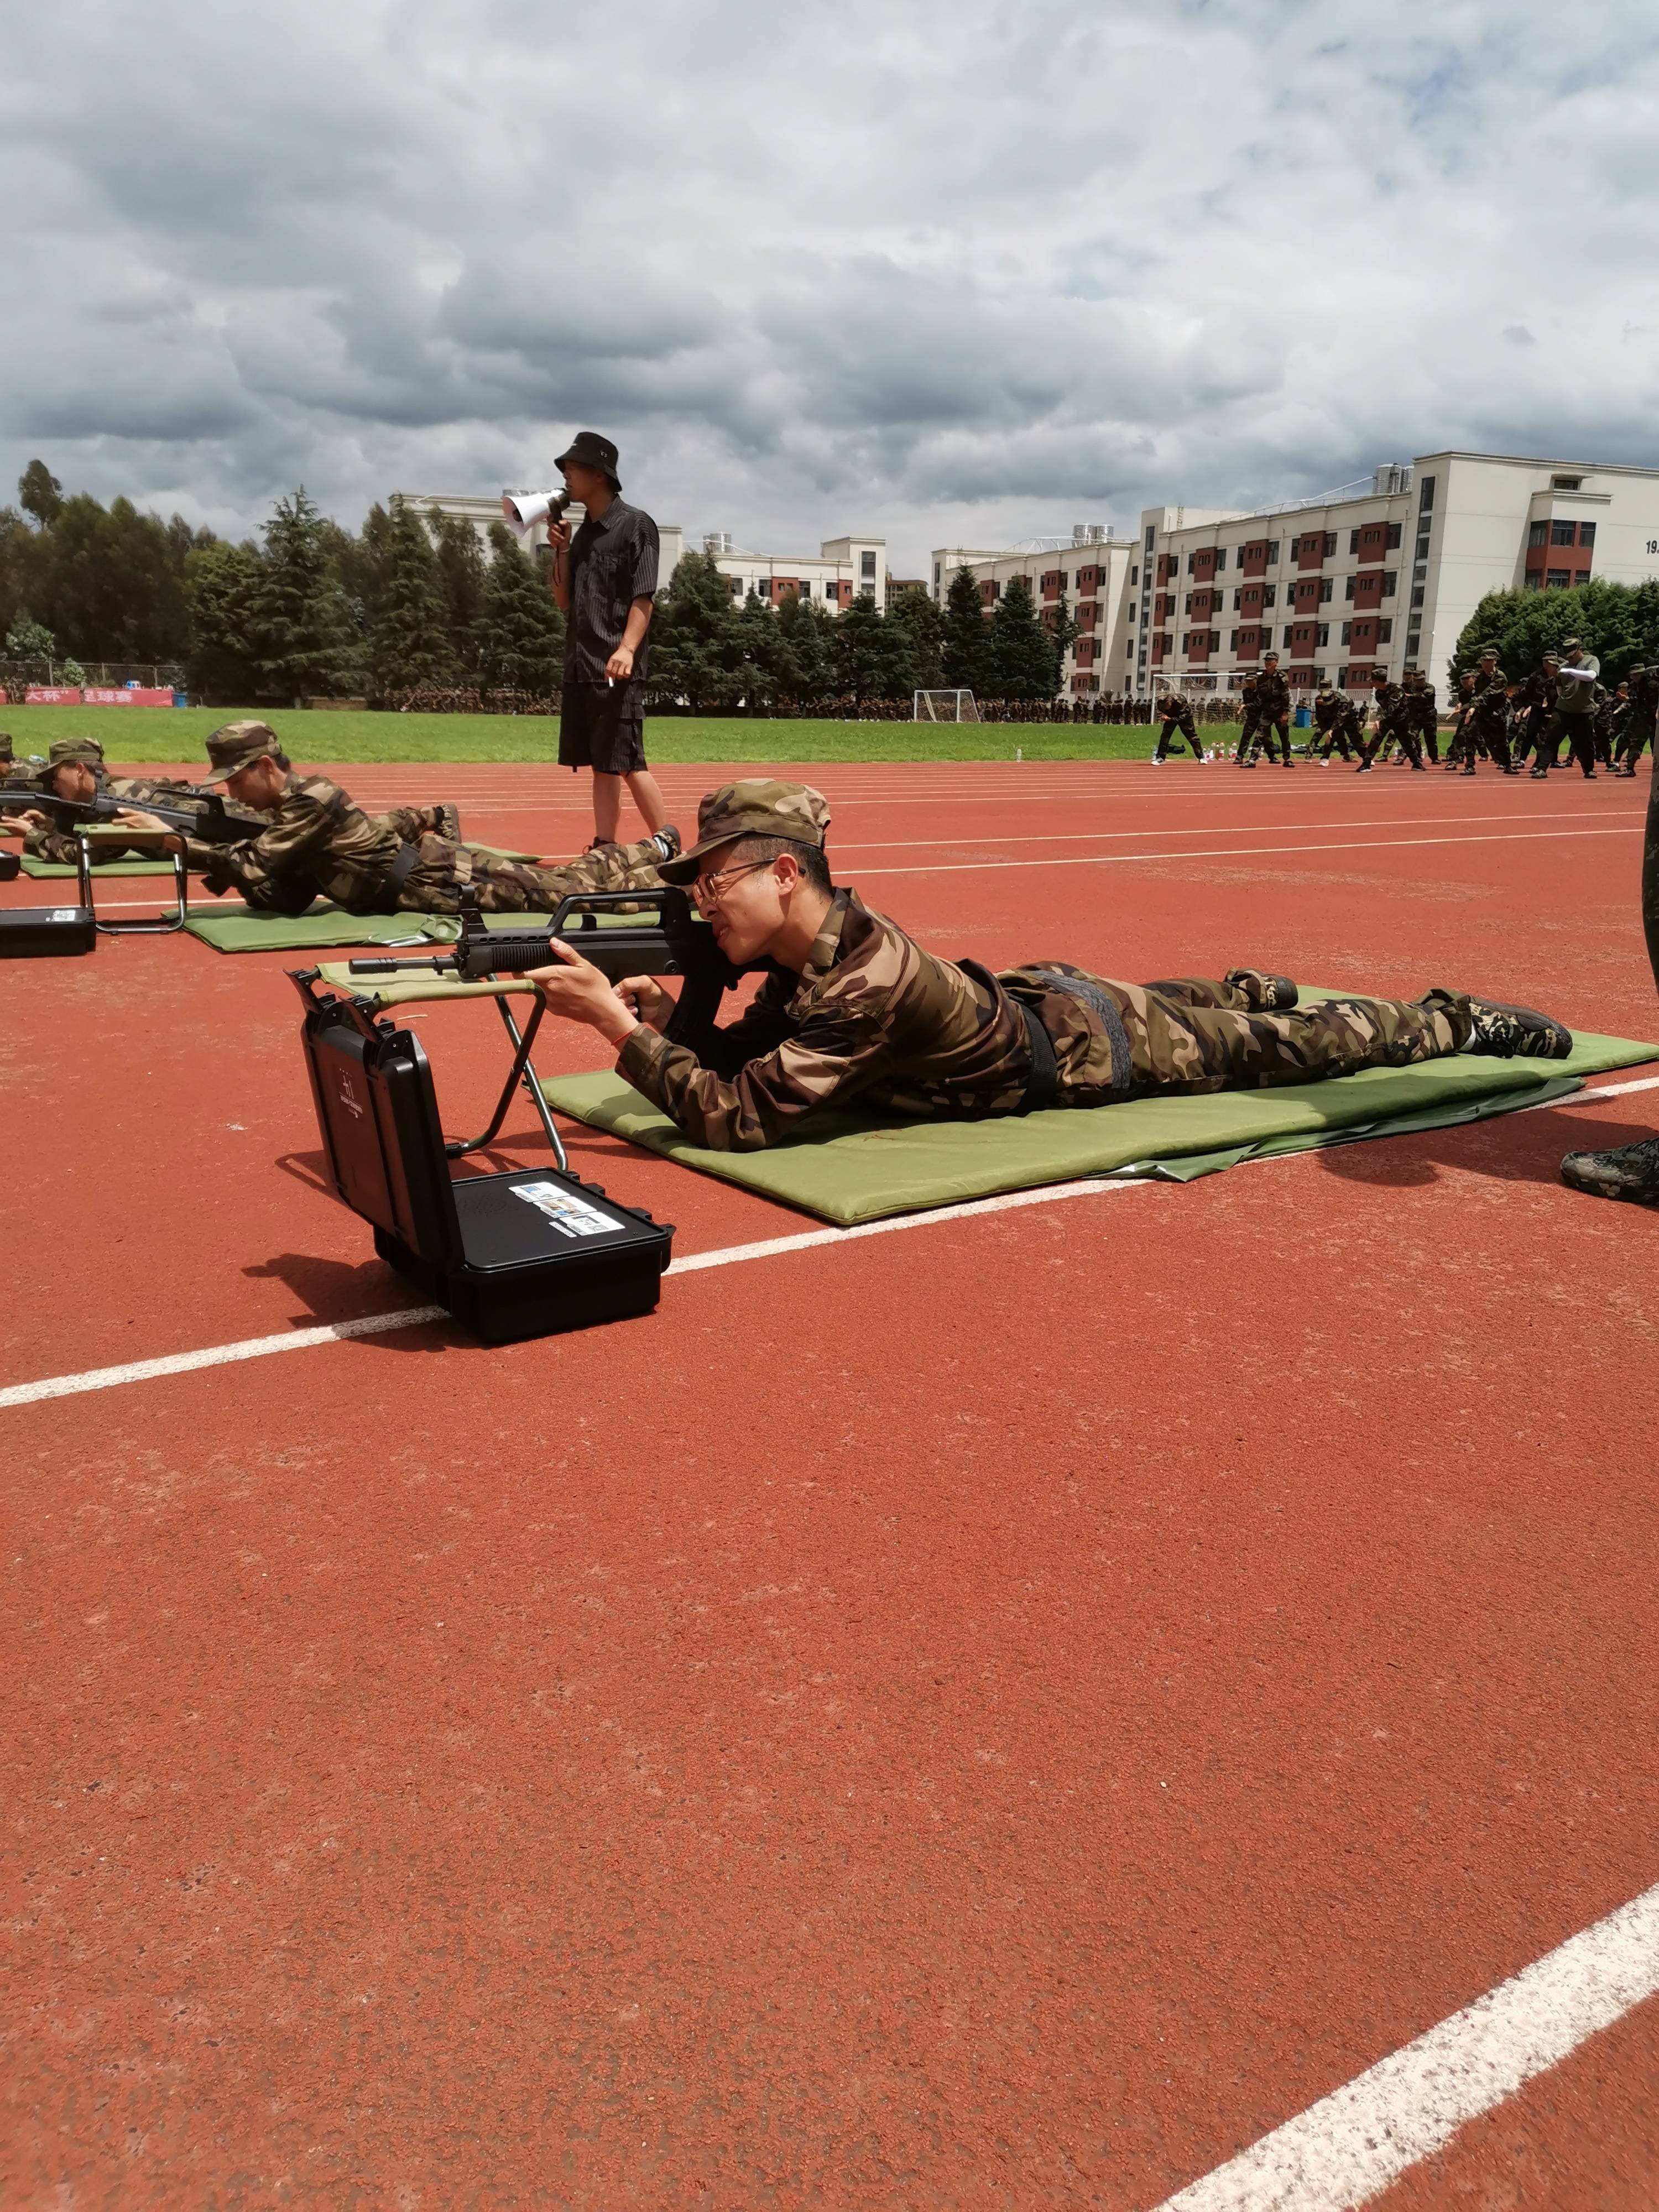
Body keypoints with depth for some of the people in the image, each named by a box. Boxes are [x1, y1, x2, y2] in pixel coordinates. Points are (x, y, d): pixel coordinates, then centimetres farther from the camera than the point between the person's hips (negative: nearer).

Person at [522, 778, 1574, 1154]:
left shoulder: (867, 983, -39)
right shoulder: (812, 941, -14)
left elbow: (741, 1116, -41)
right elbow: (750, 1049, -3)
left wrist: (619, 1024, -44)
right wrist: (672, 1021, -23)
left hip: (1091, 1047, -5)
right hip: (1031, 997, 5)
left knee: (1296, 1048, 15)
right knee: (1200, 1012, 37)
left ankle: (1467, 1022, 34)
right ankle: (1248, 988, 64)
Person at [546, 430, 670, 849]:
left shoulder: (635, 525, -3)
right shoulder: (584, 532, 18)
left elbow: (644, 597, -12)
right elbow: (565, 600, 19)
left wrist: (628, 649, -25)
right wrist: (563, 550, 7)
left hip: (617, 668, -8)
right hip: (581, 666, 8)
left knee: (627, 763, -11)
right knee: (600, 764, 7)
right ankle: (606, 849, 9)